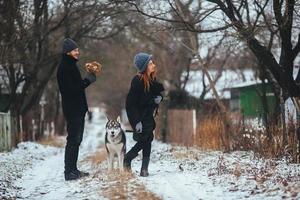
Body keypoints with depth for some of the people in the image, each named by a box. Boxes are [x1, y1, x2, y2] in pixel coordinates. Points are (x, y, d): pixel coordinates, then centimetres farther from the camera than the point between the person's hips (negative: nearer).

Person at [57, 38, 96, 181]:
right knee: (73, 140, -9)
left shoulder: (71, 66, 17)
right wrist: (88, 80, -17)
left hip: (78, 109, 10)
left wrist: (88, 79, 6)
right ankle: (69, 172, -8)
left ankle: (73, 170, 17)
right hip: (72, 109, -10)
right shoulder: (64, 68, -14)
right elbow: (71, 89, -21)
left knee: (76, 139, 12)